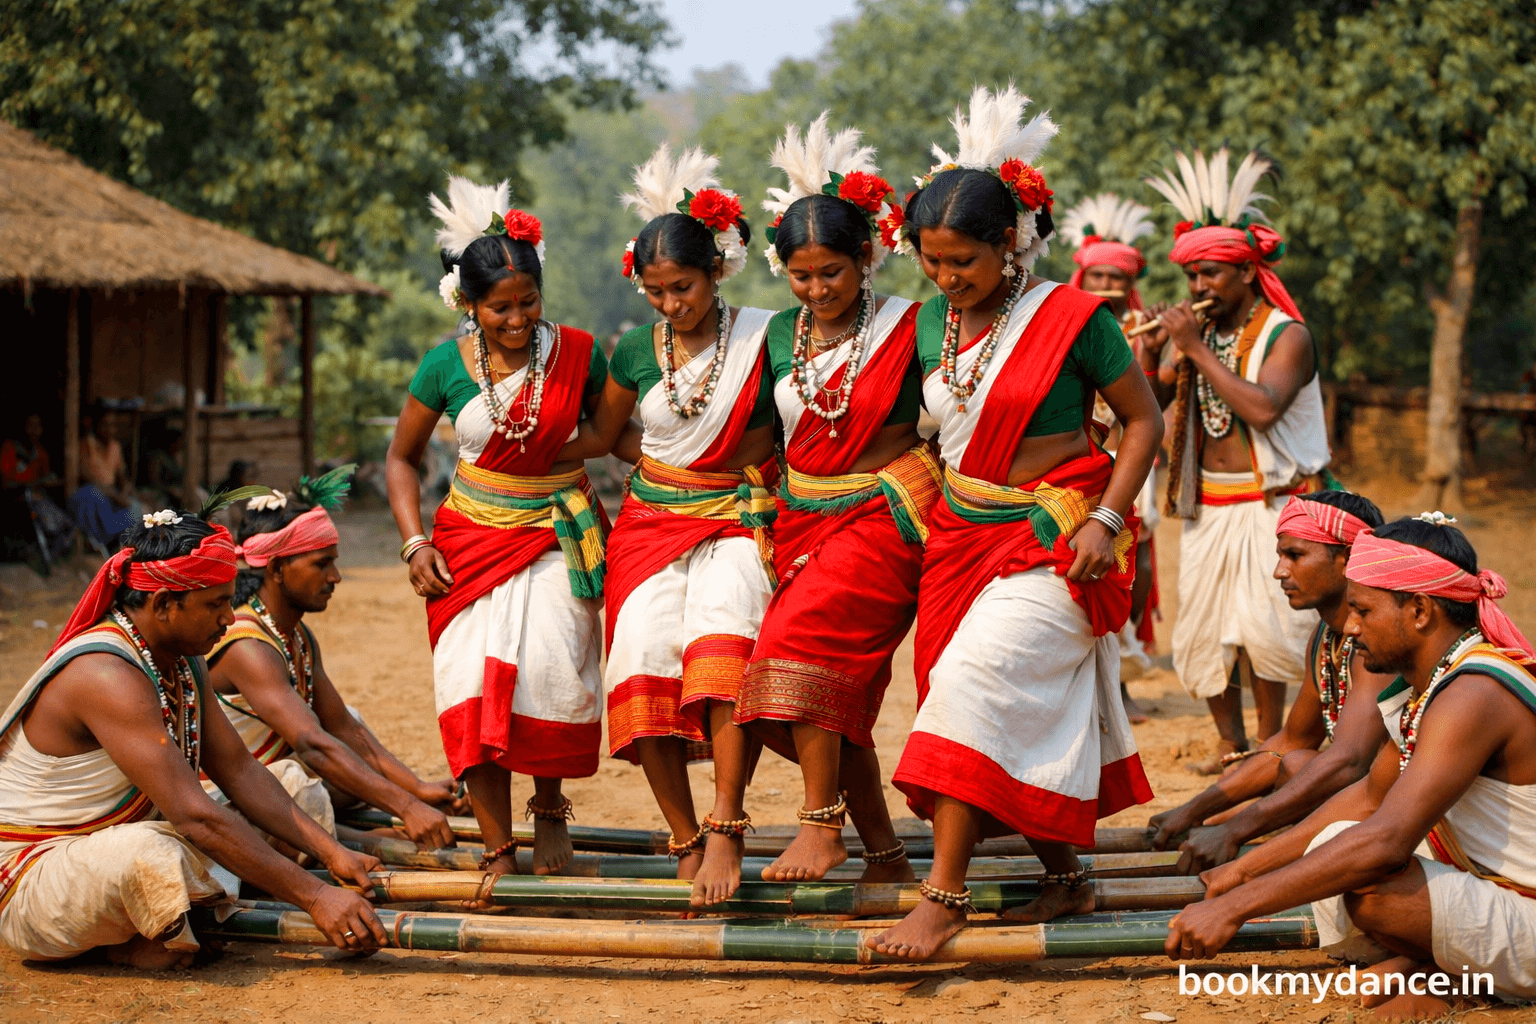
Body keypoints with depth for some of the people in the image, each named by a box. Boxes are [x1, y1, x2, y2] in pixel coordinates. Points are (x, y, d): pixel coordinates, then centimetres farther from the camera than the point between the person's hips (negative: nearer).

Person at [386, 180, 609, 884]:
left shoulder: (578, 353, -5)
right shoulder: (446, 366, -4)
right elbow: (401, 458, 10)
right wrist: (415, 544, 0)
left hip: (559, 533, -1)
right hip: (473, 536, 1)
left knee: (552, 666, -21)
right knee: (474, 681, -12)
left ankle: (549, 803, 7)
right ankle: (498, 852, -3)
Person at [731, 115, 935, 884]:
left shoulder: (905, 329, -6)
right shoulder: (782, 334, 8)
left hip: (885, 515, -6)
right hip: (804, 518, 6)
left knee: (802, 635, -26)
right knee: (840, 700, 3)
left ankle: (821, 824, -19)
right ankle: (884, 855, 14)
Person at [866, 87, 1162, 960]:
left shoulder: (1072, 317, -11)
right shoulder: (934, 321, 6)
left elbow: (1145, 420, -5)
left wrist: (1107, 519, -14)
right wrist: (920, 506, 13)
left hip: (1053, 537, -6)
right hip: (963, 532, 6)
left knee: (976, 683, -19)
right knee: (1033, 714, 9)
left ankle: (944, 894, -18)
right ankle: (1067, 880, 22)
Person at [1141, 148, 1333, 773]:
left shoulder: (1286, 335, -7)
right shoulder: (1199, 332, 11)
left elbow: (1262, 407, -26)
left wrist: (1195, 350, -20)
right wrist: (1150, 351, -7)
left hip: (1270, 504, -6)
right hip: (1207, 507, 6)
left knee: (1262, 623, -13)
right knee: (1202, 627, 4)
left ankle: (1270, 741, 2)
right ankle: (1230, 742, 15)